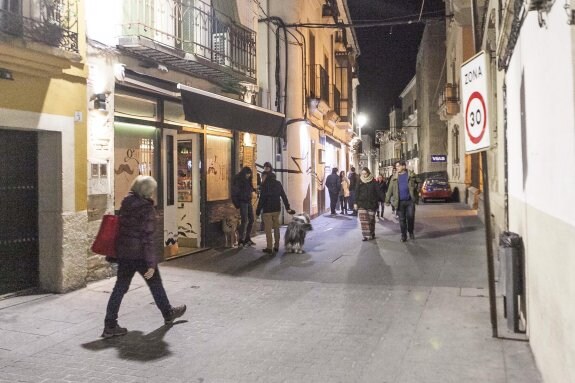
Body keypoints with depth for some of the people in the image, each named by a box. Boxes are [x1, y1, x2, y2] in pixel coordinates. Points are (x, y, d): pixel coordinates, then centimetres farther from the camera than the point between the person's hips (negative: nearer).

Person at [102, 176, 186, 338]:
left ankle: (110, 325, 9)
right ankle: (168, 313, 32)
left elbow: (122, 227, 13)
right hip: (140, 254, -6)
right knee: (155, 284, 13)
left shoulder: (126, 203, 4)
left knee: (120, 287, 9)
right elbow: (147, 237, -20)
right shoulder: (147, 209, -18)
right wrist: (151, 263, -17)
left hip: (123, 252, 6)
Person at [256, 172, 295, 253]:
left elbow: (262, 198, -13)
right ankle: (276, 247, 17)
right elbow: (284, 196, 12)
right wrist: (288, 208, 17)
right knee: (276, 228, 14)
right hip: (277, 209, 6)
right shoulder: (278, 184, 9)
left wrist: (258, 209, -7)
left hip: (267, 210, -5)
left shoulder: (265, 184, -8)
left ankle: (269, 248, 0)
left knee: (268, 229, 0)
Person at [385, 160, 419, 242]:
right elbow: (390, 189, 6)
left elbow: (417, 184, 9)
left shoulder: (411, 175, 2)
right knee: (402, 219, 5)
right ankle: (403, 235, 14)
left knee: (410, 217, 0)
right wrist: (387, 200, 4)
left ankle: (411, 232, 23)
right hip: (400, 202, 2)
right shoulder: (394, 177, 7)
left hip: (410, 200, -1)